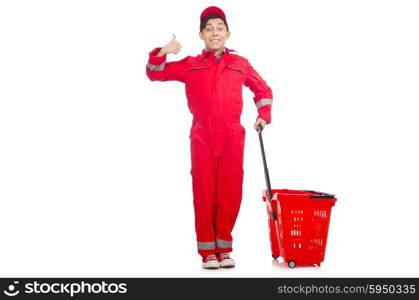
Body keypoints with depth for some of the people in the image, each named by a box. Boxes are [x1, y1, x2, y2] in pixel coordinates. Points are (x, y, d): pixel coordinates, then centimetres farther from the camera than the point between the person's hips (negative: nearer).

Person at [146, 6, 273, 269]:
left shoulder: (240, 64, 11)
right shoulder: (190, 65, 8)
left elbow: (263, 90, 23)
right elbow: (155, 73, 7)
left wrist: (263, 115, 10)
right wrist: (162, 53, -11)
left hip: (232, 137, 1)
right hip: (202, 136, -1)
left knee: (231, 193, 2)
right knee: (204, 193, 1)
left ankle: (224, 248, 17)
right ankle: (207, 251, 12)